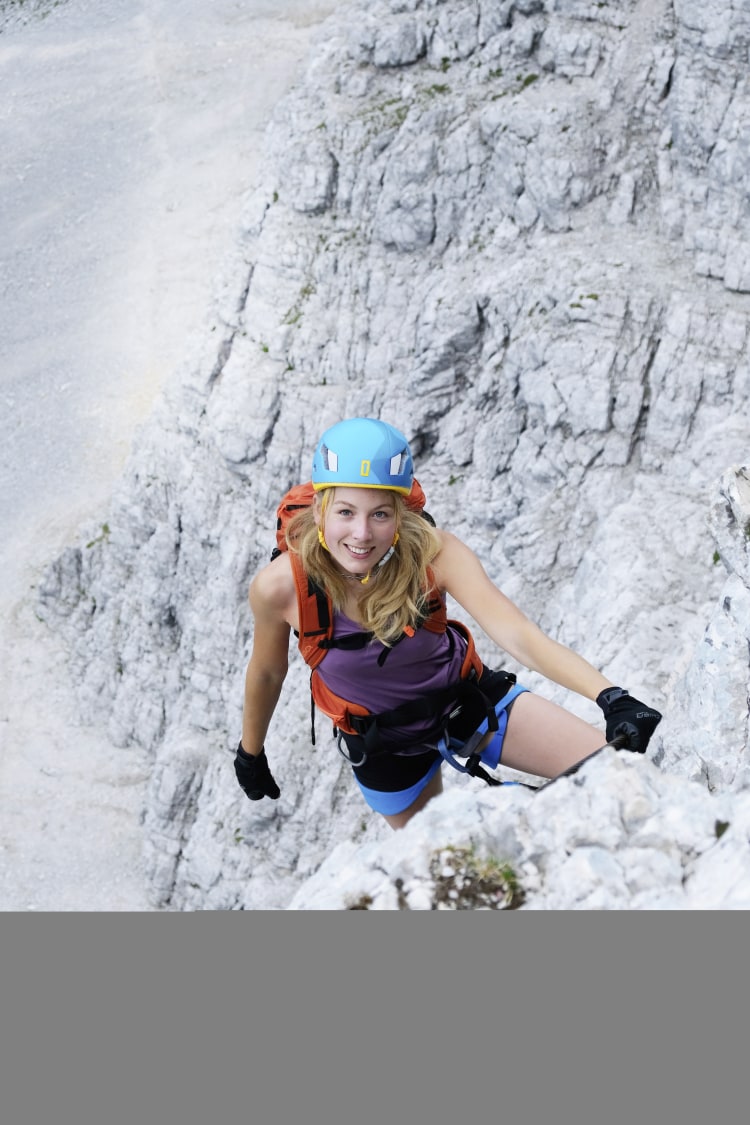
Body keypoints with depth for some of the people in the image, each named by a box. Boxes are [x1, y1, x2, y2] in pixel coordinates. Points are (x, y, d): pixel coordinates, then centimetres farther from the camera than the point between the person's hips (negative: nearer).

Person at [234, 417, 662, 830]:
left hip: (469, 700, 0)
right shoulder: (281, 585, -29)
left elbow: (519, 635, -39)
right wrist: (251, 752, 9)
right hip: (385, 744, 0)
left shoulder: (433, 552, -31)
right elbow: (267, 672, -8)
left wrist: (611, 697, -54)